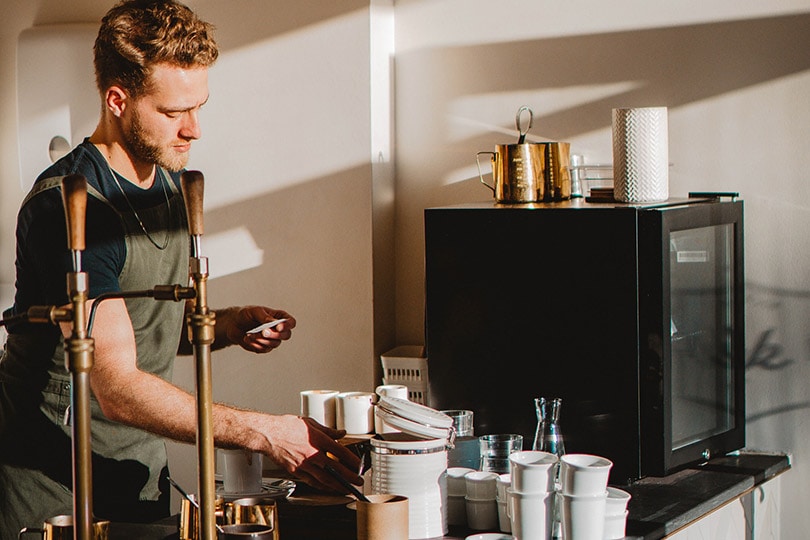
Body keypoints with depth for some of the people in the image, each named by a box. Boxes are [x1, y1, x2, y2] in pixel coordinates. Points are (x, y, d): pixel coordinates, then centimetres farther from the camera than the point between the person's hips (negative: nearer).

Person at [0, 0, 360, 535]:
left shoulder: (172, 184, 5)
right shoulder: (68, 206, -23)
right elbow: (118, 388, -29)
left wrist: (229, 325, -5)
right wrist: (264, 432, -34)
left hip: (142, 472, 7)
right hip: (51, 486, -7)